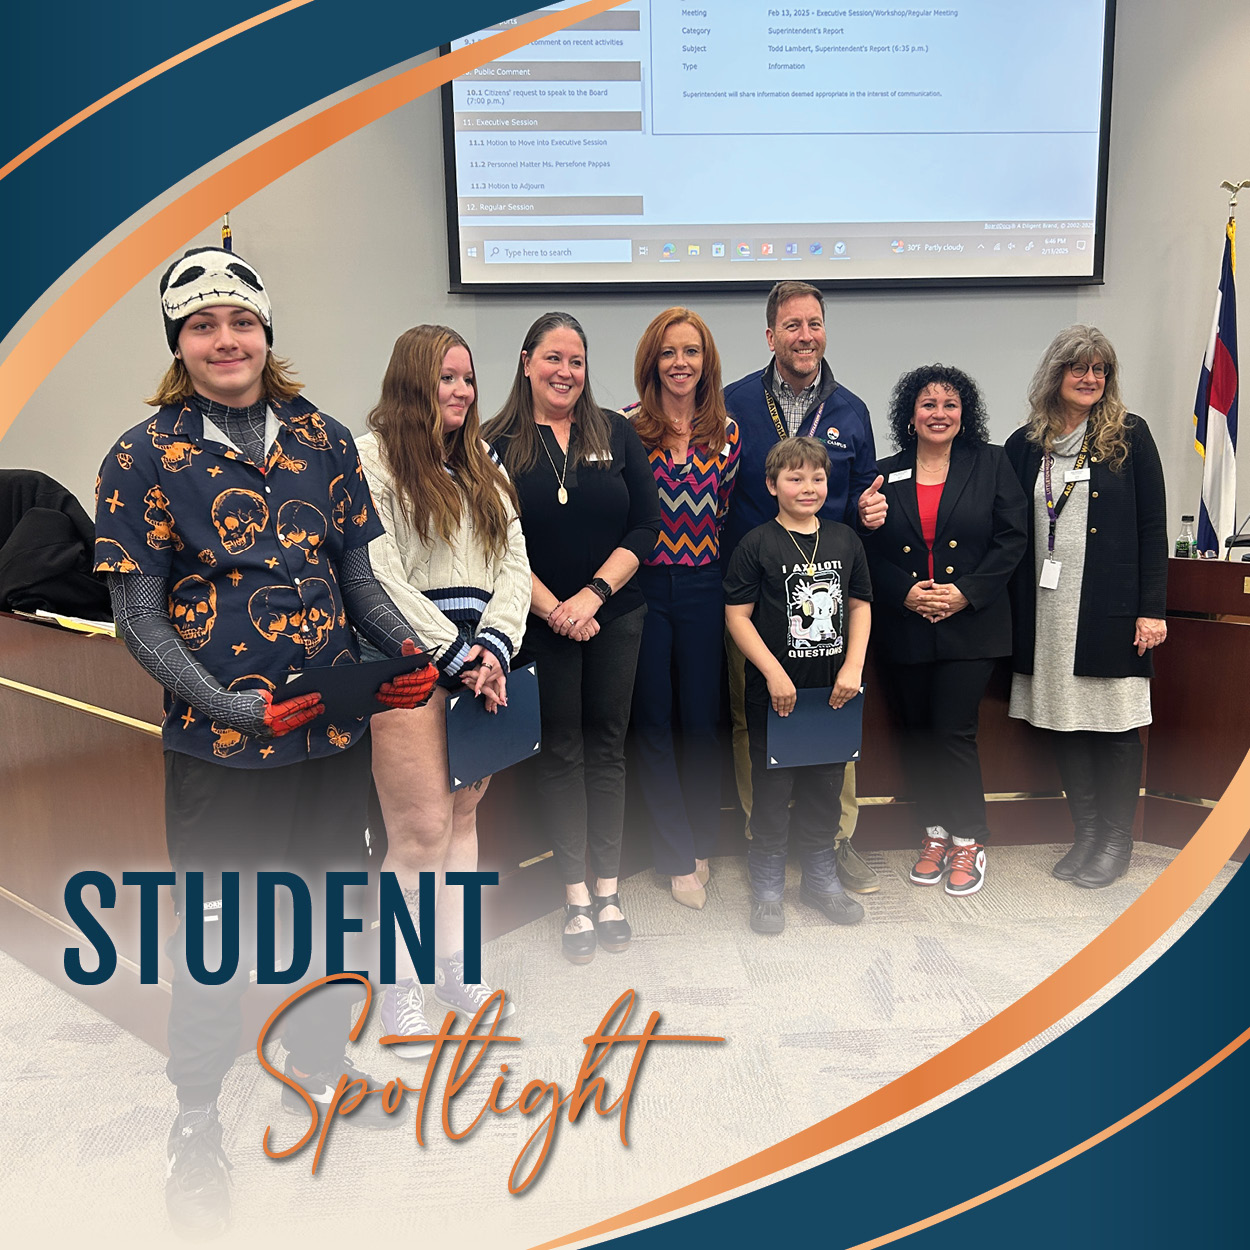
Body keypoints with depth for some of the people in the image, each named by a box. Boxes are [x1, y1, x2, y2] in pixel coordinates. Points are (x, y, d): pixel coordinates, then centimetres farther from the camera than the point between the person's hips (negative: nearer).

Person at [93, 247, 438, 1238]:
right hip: (219, 742, -3)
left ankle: (318, 1064, 43)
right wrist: (226, 703, -19)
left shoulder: (324, 440, 6)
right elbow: (137, 613, -6)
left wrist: (412, 652, -9)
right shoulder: (143, 458, -3)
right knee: (214, 925, 10)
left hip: (337, 722, 4)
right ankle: (197, 1117, 35)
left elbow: (358, 577, 9)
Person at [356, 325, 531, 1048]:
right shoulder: (373, 457, -2)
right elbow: (381, 577, -11)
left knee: (465, 814, 11)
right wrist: (461, 653, -12)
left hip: (482, 656, 6)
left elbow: (515, 564, 10)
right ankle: (399, 990, 11)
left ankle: (456, 970, 23)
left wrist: (494, 647, -6)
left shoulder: (483, 466, 18)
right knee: (422, 827, -5)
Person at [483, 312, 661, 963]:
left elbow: (644, 525, 0)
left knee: (606, 745, 9)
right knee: (560, 750, 6)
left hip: (616, 618, 2)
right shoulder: (497, 443, -1)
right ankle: (576, 895, 17)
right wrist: (552, 608, -13)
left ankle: (607, 888, 20)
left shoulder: (617, 433, 4)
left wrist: (594, 593, -12)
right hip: (541, 623, -2)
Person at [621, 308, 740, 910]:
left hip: (702, 585, 2)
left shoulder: (726, 431, 5)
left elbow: (726, 512, 11)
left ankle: (700, 844, 29)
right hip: (641, 585, -2)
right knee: (651, 723, 6)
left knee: (701, 719, 10)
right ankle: (679, 858, 21)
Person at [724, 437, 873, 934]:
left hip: (833, 690, 4)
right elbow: (737, 615, -9)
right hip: (774, 691, -4)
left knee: (825, 784, 15)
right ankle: (767, 888, 22)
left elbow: (860, 605, 10)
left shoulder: (844, 539, 6)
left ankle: (820, 877, 33)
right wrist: (774, 673, -15)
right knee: (773, 786, 6)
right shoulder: (757, 544, -7)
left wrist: (853, 667, -1)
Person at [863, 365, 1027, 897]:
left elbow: (1012, 539, -1)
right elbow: (869, 550, 5)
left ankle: (968, 841, 13)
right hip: (904, 629, 3)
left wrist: (966, 592, -12)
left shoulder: (991, 464, 4)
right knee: (916, 733, 8)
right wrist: (905, 593, -10)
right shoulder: (886, 474, 8)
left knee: (953, 730, -6)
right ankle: (935, 832, 25)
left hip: (970, 626, -2)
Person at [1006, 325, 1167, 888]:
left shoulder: (1129, 435, 2)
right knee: (1063, 720, 8)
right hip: (1047, 608, 3)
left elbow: (1153, 526, -1)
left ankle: (1116, 841, 17)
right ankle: (1085, 832, 23)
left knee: (1116, 724, 3)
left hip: (1111, 606, -3)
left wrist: (1152, 608, -7)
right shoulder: (1025, 444, 8)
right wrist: (1010, 606, 1)